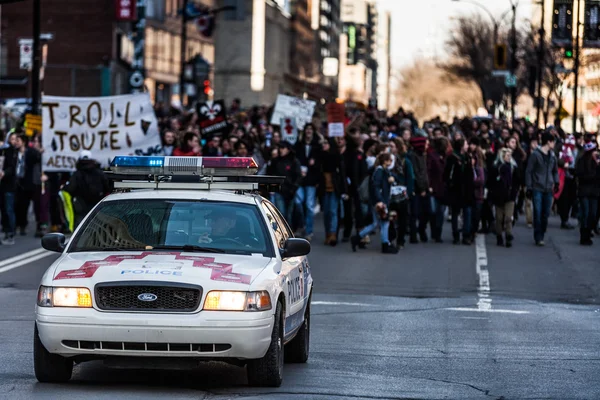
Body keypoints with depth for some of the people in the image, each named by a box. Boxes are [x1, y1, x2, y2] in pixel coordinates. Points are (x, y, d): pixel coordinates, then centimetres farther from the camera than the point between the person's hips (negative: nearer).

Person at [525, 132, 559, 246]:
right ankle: (538, 238, -4)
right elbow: (529, 171, -4)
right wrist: (529, 188, -8)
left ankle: (541, 236, 15)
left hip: (548, 190, 5)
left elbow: (555, 171, 23)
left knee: (546, 214, 5)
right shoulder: (535, 155, -6)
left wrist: (556, 182, 7)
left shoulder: (552, 156, 11)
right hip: (537, 189, -5)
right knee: (538, 213, -7)